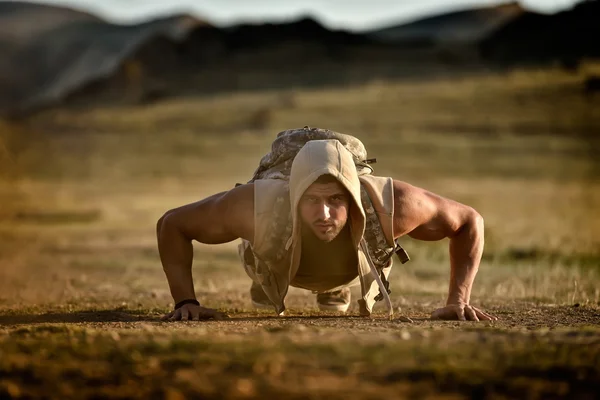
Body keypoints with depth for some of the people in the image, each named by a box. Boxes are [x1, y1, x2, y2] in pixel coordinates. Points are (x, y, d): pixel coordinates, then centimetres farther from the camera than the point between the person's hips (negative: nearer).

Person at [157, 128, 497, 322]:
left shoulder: (391, 205, -50)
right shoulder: (258, 207, -51)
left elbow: (469, 221, -30)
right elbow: (172, 225, -33)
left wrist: (458, 301, -40)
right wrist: (186, 301, -43)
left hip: (353, 261, 1)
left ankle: (338, 285, 69)